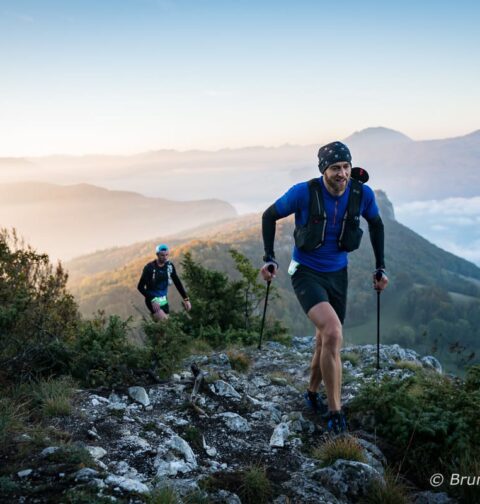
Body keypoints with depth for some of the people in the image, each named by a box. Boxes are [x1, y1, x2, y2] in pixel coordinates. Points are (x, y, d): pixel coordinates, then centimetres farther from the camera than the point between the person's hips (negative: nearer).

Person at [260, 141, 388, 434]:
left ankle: (312, 393, 42)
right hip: (307, 274, -5)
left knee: (326, 338, 15)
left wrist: (381, 268, 9)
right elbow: (269, 216, -6)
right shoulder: (304, 193, -21)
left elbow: (376, 225, 9)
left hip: (337, 274, 5)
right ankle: (335, 413, -11)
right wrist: (269, 259, -9)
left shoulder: (363, 195, -11)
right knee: (333, 334, -24)